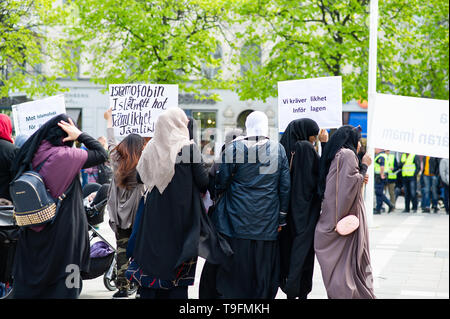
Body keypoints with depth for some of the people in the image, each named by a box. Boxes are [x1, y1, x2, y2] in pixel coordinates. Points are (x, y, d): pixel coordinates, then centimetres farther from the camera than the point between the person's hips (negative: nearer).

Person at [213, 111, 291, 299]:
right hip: (268, 224, 2)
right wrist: (282, 218, 9)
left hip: (237, 222, -2)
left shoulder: (234, 149, -7)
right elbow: (285, 187, 3)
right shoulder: (279, 150, 2)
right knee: (263, 273, 10)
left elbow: (221, 183, -5)